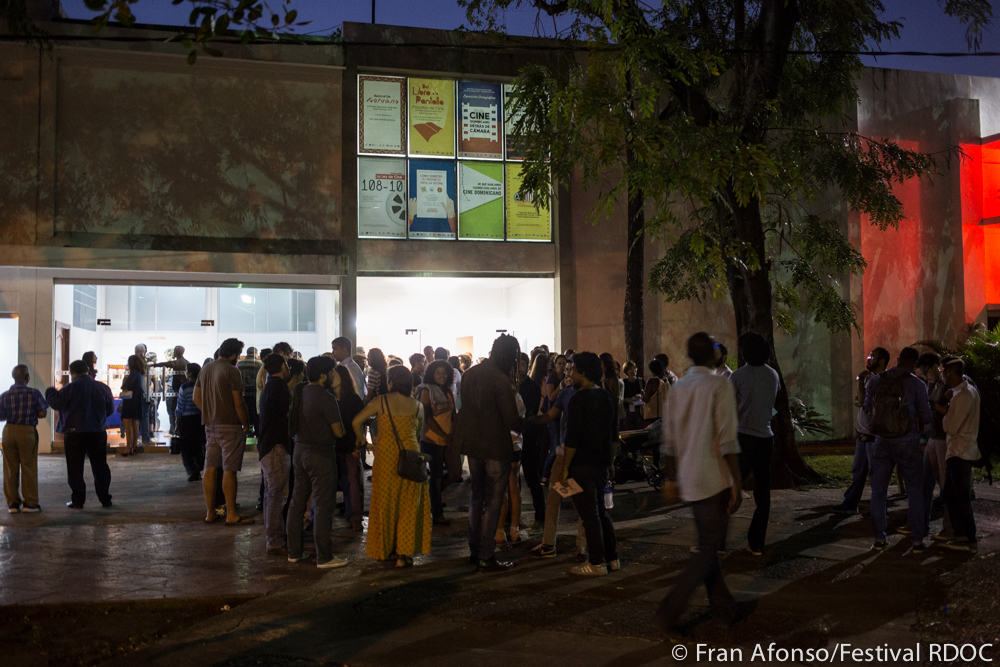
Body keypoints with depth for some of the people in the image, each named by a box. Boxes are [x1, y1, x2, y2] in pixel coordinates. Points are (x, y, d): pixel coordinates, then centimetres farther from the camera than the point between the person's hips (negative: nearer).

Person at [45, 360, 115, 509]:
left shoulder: (71, 388, -11)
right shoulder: (102, 387, 2)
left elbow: (55, 403, -6)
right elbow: (110, 409, 9)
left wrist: (50, 391, 13)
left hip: (75, 433, -3)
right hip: (98, 433, 3)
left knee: (75, 469, 6)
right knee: (100, 467, 11)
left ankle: (78, 501, 6)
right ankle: (105, 499, 13)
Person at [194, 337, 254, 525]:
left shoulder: (205, 369, 11)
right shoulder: (232, 371, -13)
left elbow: (196, 397, 16)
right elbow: (238, 402, -15)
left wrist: (209, 413, 17)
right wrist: (246, 425, -5)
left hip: (210, 425, 8)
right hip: (230, 425, -8)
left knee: (210, 468, 10)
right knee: (229, 470, -4)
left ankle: (210, 512, 16)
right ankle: (231, 515, 0)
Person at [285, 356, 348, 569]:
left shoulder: (299, 392, 5)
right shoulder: (326, 398, -18)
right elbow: (339, 432, -16)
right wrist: (336, 413, 1)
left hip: (300, 450, 8)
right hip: (320, 455, -8)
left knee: (297, 501, 15)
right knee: (323, 506, -1)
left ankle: (294, 552, 24)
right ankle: (324, 557, 4)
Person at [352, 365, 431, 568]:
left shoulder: (381, 401, -3)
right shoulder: (417, 406, 3)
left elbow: (356, 422, -5)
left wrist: (364, 443, 9)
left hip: (386, 457, -1)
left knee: (385, 503, 13)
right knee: (409, 505, 8)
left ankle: (385, 550, 23)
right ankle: (404, 554, 8)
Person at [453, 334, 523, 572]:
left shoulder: (470, 374, 3)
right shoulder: (501, 381, -21)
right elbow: (512, 420, -20)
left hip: (473, 444, 7)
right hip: (495, 447, -7)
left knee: (476, 498, 20)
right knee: (492, 503, 2)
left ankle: (474, 549, 29)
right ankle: (485, 557, 7)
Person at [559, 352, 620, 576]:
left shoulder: (579, 399, -16)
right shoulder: (609, 397, 7)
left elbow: (572, 438, -18)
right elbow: (614, 434, 14)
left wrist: (565, 467, -12)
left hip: (582, 465, -8)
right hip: (602, 463, 8)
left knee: (589, 514, 0)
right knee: (600, 510, 18)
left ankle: (597, 563, 6)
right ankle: (612, 558, 22)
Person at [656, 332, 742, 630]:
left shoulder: (676, 388, 8)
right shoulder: (719, 385, -11)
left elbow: (669, 441, 10)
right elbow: (727, 441, -16)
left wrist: (671, 480, 17)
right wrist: (736, 484, -11)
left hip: (689, 480, 7)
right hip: (714, 479, -7)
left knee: (708, 544, 17)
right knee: (709, 548, 0)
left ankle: (723, 608, 24)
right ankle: (672, 609, -6)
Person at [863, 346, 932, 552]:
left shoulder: (876, 381, -3)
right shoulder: (917, 385, -10)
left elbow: (867, 410, 9)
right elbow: (926, 419, -3)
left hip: (881, 442, 2)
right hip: (907, 444, -2)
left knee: (878, 491, 11)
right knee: (915, 491, 11)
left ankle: (879, 539, 12)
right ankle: (917, 540, 11)